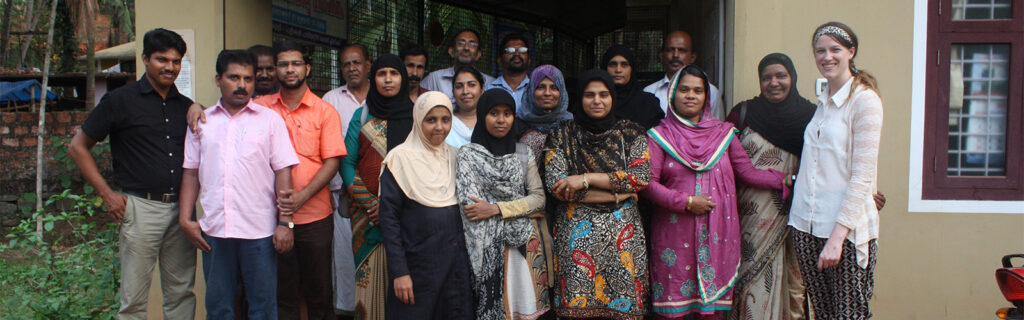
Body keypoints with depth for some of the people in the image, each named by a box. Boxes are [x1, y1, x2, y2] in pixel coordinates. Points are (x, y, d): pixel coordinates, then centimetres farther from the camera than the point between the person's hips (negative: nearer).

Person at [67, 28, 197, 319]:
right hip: (141, 206, -4)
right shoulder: (121, 101, 0)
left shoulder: (185, 106, 12)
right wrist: (106, 194, -3)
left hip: (181, 208, 4)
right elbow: (77, 147, 3)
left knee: (181, 294, 10)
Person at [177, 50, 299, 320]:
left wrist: (285, 222, -7)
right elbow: (191, 173, 13)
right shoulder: (202, 122, 11)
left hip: (260, 230, -2)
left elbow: (283, 173, 0)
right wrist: (185, 218, 4)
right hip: (213, 229, 2)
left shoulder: (270, 120, 4)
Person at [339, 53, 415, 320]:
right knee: (369, 279, -3)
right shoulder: (362, 116, 9)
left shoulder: (416, 115, 8)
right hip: (368, 214, 0)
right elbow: (347, 162, 5)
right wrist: (371, 203, -7)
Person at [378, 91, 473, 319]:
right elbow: (388, 218, -9)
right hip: (417, 264, -4)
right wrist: (398, 272, -14)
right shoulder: (401, 158, -6)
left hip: (456, 264, 5)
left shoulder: (454, 157, 9)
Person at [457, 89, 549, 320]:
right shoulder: (468, 154, -1)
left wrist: (496, 208, -11)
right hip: (489, 245, -3)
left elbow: (539, 197, 2)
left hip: (524, 242, 3)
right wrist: (524, 209, -6)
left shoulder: (524, 153, 9)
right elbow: (469, 203, -10)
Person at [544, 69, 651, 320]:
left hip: (623, 233, 1)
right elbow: (555, 184, -6)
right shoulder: (562, 135, 7)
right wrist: (617, 194, -9)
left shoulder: (630, 133, 9)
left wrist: (587, 179, -12)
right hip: (577, 233, -1)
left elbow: (642, 176, -4)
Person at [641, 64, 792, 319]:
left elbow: (748, 173, 12)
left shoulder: (723, 133, 12)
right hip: (675, 235, -2)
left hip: (717, 236, 2)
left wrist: (787, 179, 3)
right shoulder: (659, 136, 4)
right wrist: (687, 202, -10)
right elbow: (648, 183, -3)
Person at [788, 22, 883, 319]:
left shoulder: (865, 100, -8)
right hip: (807, 226, 6)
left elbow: (862, 176, -13)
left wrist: (837, 234, -19)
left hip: (846, 229, -6)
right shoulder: (823, 101, 14)